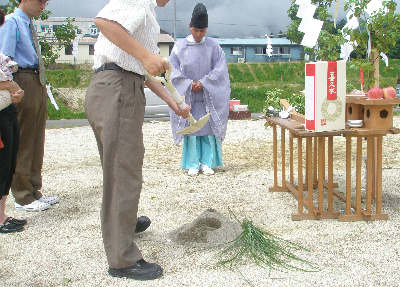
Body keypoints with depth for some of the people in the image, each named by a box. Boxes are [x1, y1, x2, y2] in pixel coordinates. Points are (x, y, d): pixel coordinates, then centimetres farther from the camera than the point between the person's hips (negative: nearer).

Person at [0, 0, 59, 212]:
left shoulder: (29, 25, 18)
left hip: (38, 83, 9)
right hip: (23, 82, -9)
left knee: (36, 141, 13)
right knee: (22, 141, -3)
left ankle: (34, 192, 23)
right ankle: (23, 197, 5)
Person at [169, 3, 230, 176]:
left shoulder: (213, 46, 1)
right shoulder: (180, 46, 0)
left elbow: (219, 69, -3)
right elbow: (175, 70, 0)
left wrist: (203, 83, -12)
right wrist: (190, 84, -10)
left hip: (209, 96, 0)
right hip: (187, 95, 0)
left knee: (208, 128, 0)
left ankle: (207, 162, 8)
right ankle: (192, 164, 7)